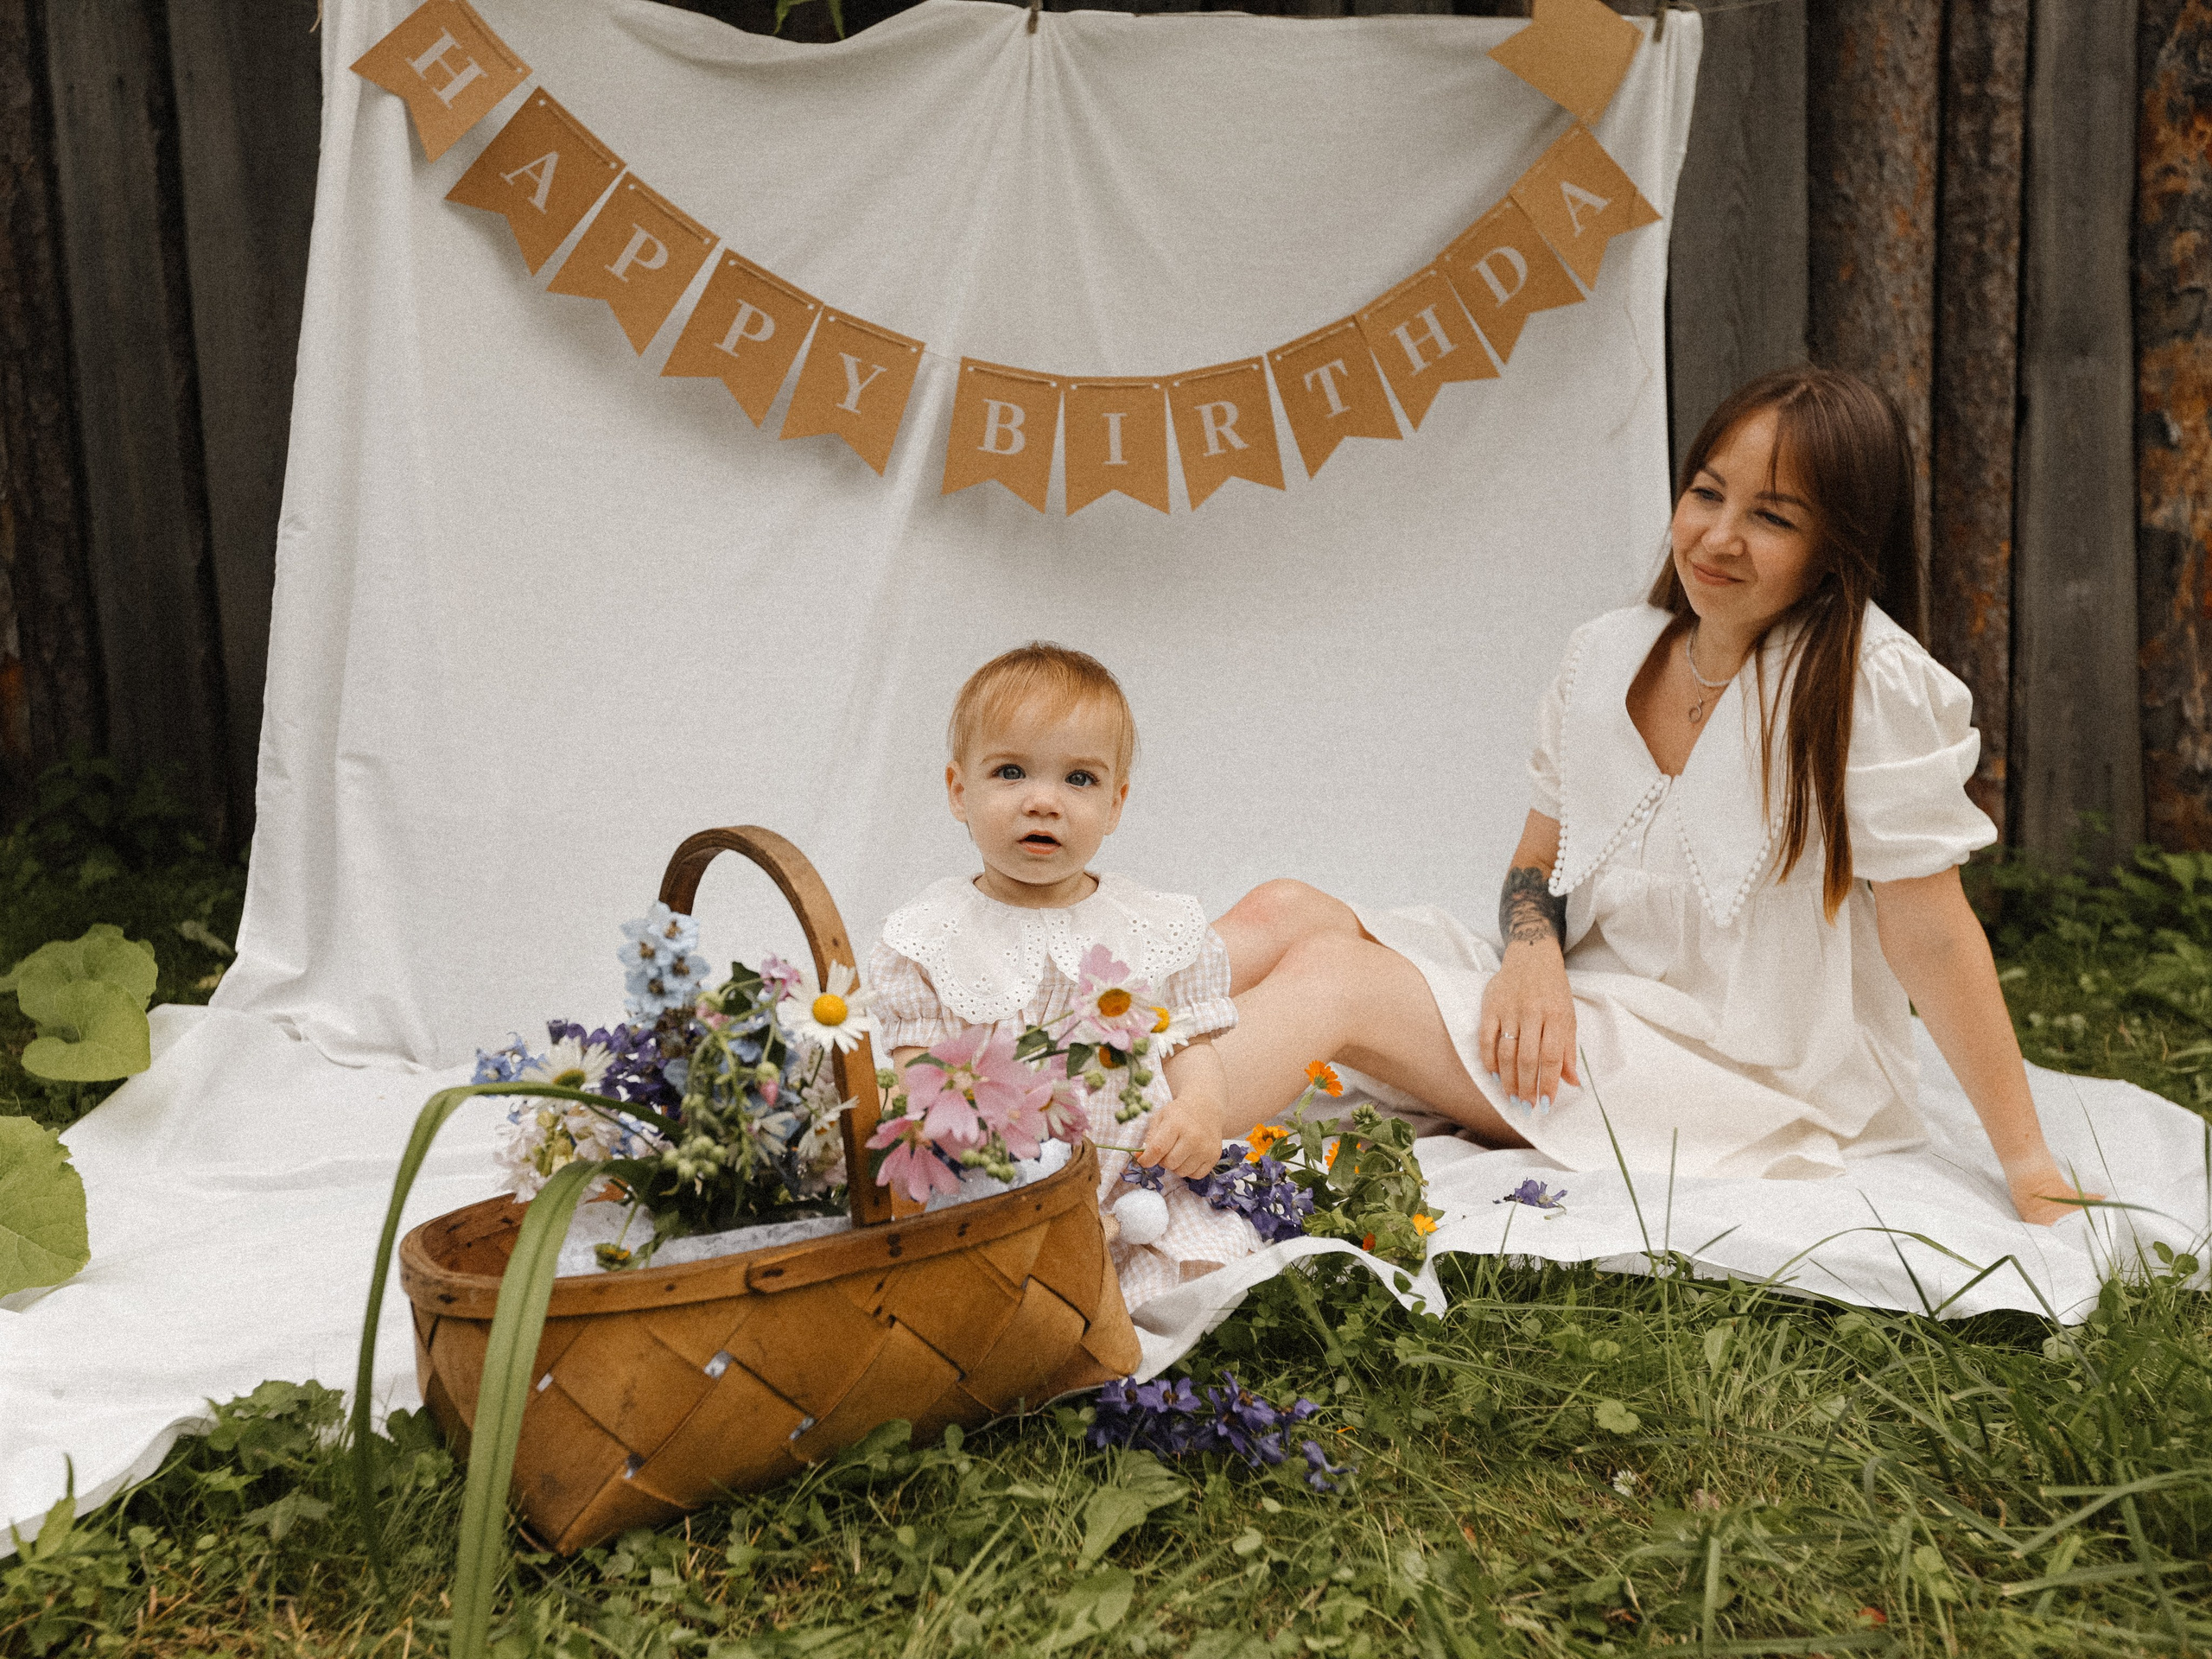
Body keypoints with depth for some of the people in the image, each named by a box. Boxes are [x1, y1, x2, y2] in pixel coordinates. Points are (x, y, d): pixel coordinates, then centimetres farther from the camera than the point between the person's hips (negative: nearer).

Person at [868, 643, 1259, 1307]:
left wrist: (1199, 1107, -11)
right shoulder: (931, 939, 3)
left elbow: (1191, 1043, 12)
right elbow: (916, 1068, 0)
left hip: (1143, 1193, 2)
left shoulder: (1160, 928, 9)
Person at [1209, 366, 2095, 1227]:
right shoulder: (1607, 653, 5)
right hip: (1579, 1021, 6)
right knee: (1285, 909, -11)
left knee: (1332, 975, -24)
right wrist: (1532, 956, -12)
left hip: (1747, 1084, -6)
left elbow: (1930, 934, -12)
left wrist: (2029, 1166, -12)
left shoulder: (1871, 681, -14)